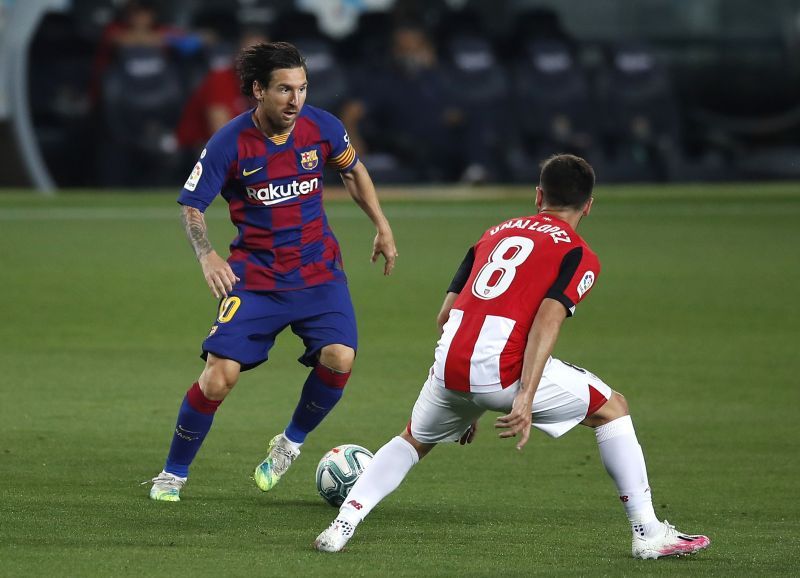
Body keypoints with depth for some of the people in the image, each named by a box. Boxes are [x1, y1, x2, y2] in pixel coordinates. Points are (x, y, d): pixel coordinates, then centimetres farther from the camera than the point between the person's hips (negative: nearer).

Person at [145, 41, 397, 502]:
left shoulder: (322, 127, -6)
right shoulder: (230, 143, -14)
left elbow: (354, 171, 15)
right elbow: (191, 206, -6)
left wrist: (382, 227, 12)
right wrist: (207, 256, -23)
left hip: (319, 272, 2)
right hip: (255, 277, -2)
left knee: (339, 359, -19)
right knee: (220, 375, -13)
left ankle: (292, 441, 10)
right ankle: (174, 473, 8)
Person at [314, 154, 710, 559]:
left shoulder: (494, 235, 26)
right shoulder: (579, 255, 8)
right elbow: (548, 318, -10)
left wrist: (465, 404, 36)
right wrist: (526, 398, -17)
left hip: (449, 366, 5)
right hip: (502, 370, -5)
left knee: (413, 441, 33)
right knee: (612, 408, 15)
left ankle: (343, 524, 17)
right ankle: (648, 533, 11)